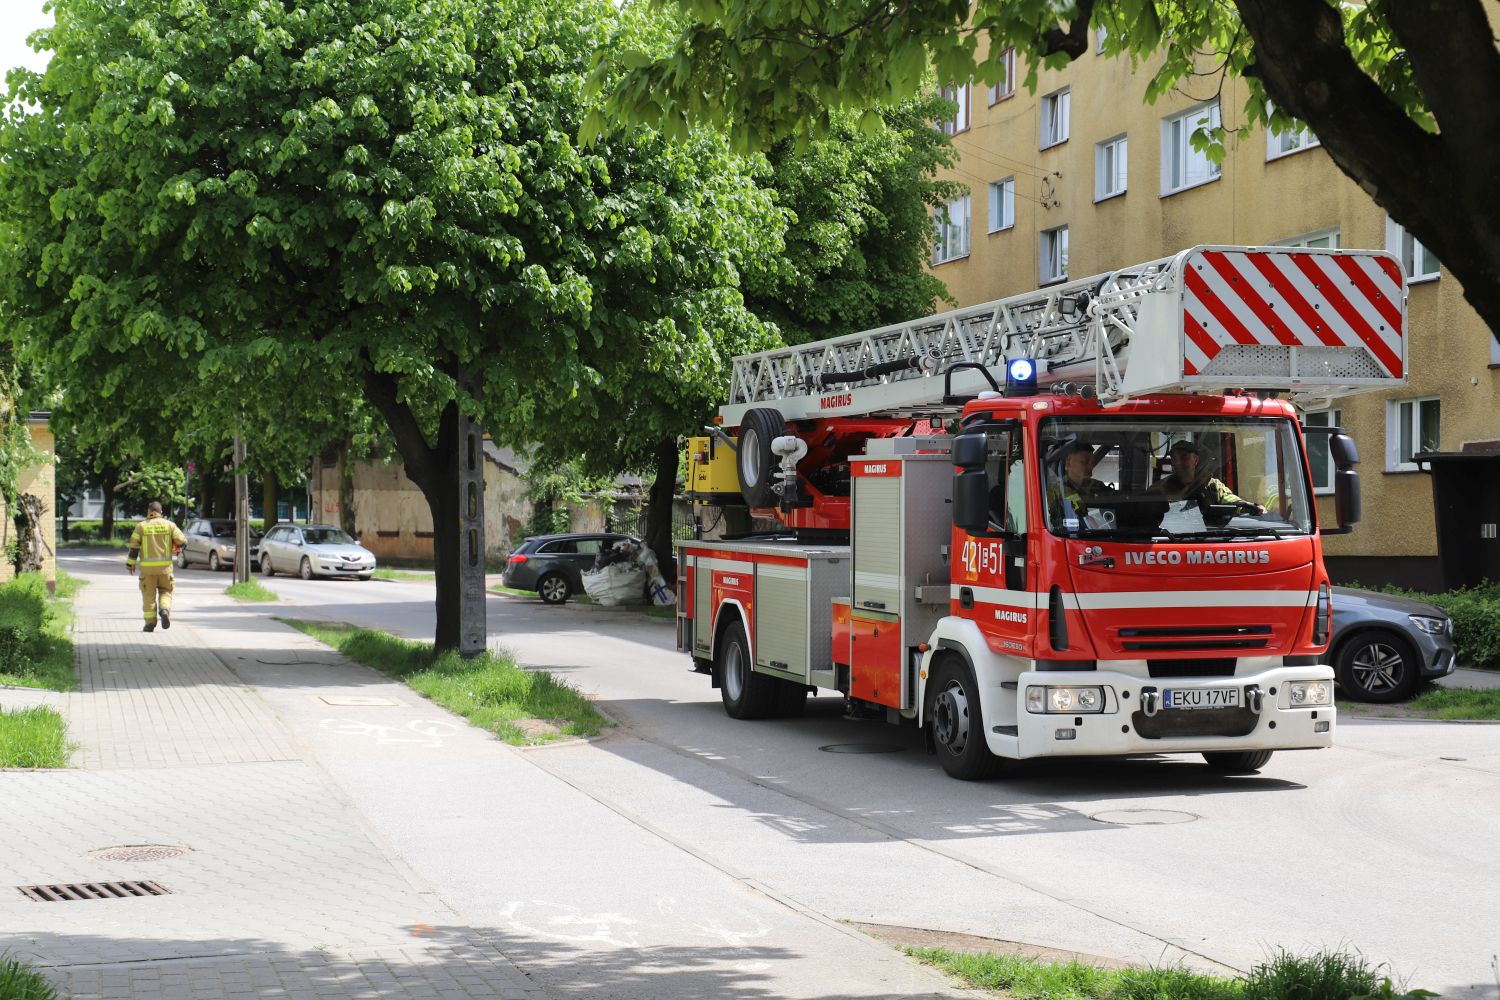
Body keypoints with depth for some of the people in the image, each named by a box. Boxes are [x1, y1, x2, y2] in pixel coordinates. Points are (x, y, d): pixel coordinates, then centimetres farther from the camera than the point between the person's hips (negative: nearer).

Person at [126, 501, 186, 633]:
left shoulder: (141, 526, 0)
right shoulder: (169, 525, 2)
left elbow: (134, 547, -1)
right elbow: (182, 541, -1)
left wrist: (130, 564, 8)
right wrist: (173, 545, 21)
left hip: (147, 567, -1)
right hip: (165, 567, 1)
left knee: (149, 595, 7)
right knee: (165, 592, 13)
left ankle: (150, 623, 5)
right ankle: (165, 610, -14)